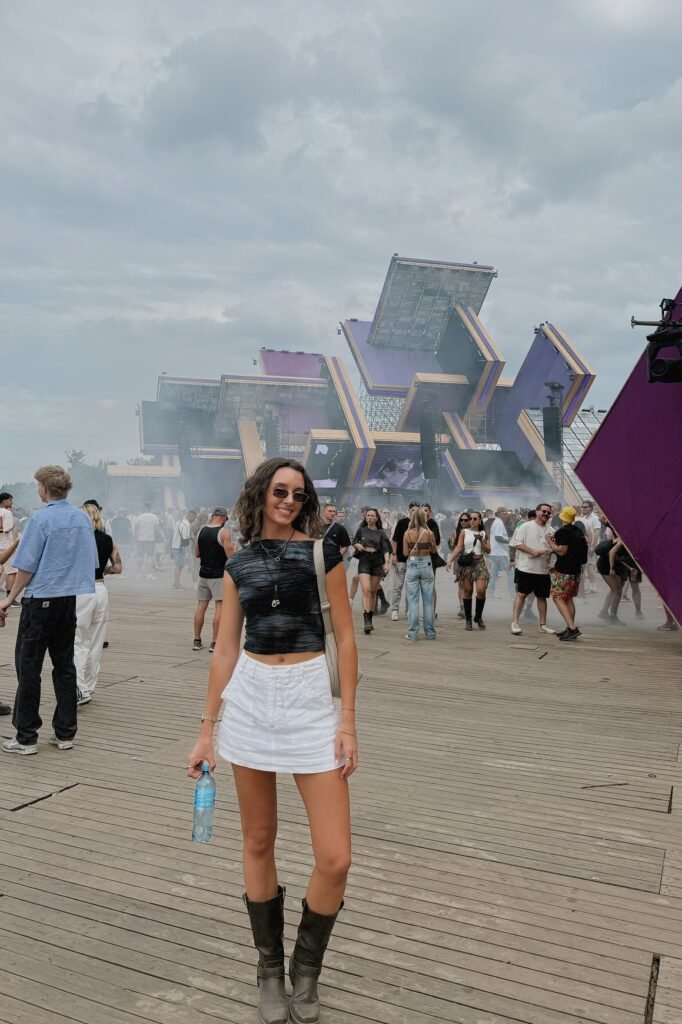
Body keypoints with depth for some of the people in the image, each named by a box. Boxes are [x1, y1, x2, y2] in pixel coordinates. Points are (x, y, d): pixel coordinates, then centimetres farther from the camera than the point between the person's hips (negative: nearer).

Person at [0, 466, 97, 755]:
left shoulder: (40, 519, -12)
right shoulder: (83, 518, 6)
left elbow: (27, 567, -12)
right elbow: (91, 563, 12)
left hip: (41, 600, -6)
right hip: (71, 600, 6)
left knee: (28, 666, 2)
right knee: (64, 665, 11)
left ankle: (26, 737, 6)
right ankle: (65, 733, 14)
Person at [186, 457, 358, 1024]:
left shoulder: (322, 551, -1)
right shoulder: (239, 564, 6)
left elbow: (346, 639, -1)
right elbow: (225, 650, 7)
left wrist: (348, 720, -7)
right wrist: (207, 731, 6)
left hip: (311, 698, -2)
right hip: (249, 697, 2)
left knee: (335, 858, -4)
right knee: (258, 842, 12)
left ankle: (306, 967, 24)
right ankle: (270, 967, 33)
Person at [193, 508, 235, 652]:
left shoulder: (201, 531, 7)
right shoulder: (224, 533, -10)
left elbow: (197, 554, 15)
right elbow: (230, 555, -14)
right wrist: (234, 548, 6)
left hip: (203, 574, 6)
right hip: (219, 575, -6)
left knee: (201, 606, 11)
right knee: (220, 607, -3)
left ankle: (197, 641, 15)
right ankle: (215, 643, -5)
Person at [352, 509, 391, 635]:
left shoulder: (381, 533, 5)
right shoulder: (361, 530, 6)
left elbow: (386, 549, 0)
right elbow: (354, 542, 16)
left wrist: (386, 563, -13)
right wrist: (357, 545, -7)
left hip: (377, 561, 1)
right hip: (364, 561, -1)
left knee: (373, 592, 8)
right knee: (366, 590, -15)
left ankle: (370, 619, 22)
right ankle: (366, 621, -21)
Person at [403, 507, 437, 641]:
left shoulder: (408, 533, -6)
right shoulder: (429, 533, -6)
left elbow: (405, 553, -2)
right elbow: (434, 550, 5)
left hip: (412, 565, 0)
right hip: (426, 565, 0)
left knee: (413, 601, 4)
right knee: (428, 601, 8)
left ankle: (412, 633, 5)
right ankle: (430, 633, 14)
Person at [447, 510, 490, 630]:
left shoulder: (483, 533, 10)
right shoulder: (464, 532, 6)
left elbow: (488, 551, 6)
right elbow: (458, 548, -1)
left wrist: (481, 541, -10)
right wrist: (450, 560, -12)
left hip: (479, 563, 1)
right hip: (466, 563, -1)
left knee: (481, 590, -13)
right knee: (467, 591, 0)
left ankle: (478, 617, 7)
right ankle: (468, 620, 11)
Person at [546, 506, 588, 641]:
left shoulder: (562, 531, -15)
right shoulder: (578, 531, 13)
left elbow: (562, 551, -21)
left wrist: (550, 542, -10)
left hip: (563, 570, -9)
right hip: (576, 569, 9)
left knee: (558, 598, -6)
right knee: (569, 598, 16)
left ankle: (572, 628, -17)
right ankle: (570, 629, 17)